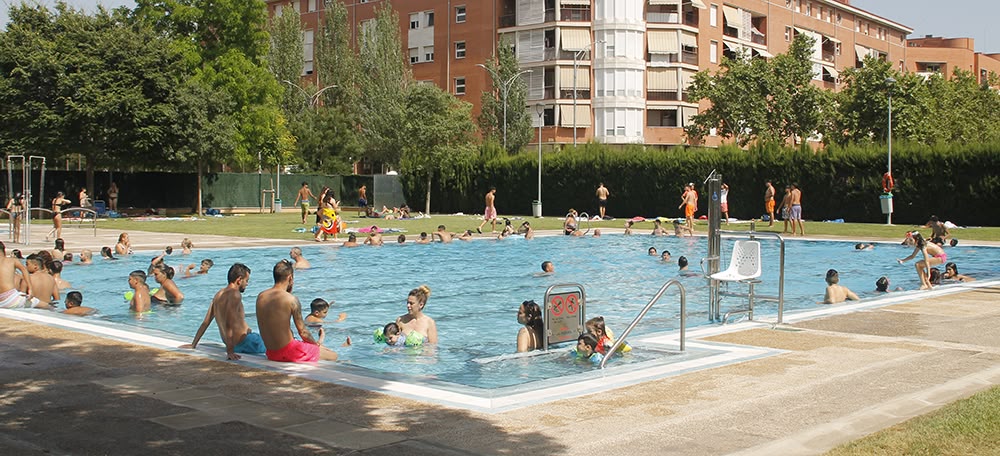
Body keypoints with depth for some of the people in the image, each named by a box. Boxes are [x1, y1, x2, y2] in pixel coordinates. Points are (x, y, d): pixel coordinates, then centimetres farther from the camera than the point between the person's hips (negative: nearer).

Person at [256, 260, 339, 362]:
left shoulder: (260, 297, 2)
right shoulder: (291, 299, -18)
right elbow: (302, 332, -13)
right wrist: (316, 344, 7)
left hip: (270, 353, 8)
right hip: (287, 353, -8)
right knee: (333, 356, 8)